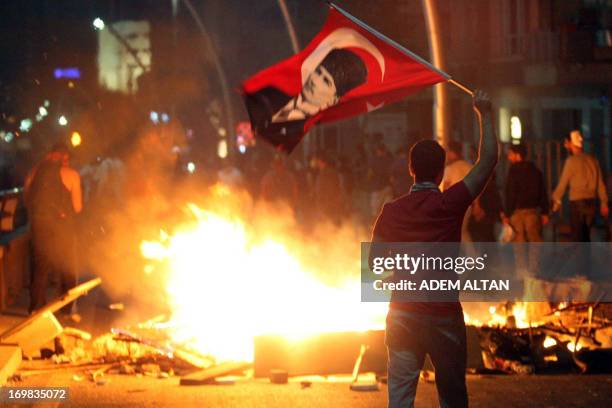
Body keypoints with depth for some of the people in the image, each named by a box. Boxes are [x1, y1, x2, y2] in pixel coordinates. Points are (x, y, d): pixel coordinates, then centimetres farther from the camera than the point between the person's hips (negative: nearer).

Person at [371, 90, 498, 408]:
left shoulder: (392, 211, -1)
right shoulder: (450, 204, -9)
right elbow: (488, 160, -5)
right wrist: (485, 114, 4)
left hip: (403, 315, 2)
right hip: (444, 315, -2)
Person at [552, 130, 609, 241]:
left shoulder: (572, 161, -10)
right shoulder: (592, 160, 7)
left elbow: (563, 183, -5)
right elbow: (600, 183, 10)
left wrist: (556, 201, 6)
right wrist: (604, 203, 17)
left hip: (577, 203, -6)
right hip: (592, 202, 6)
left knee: (577, 237, -3)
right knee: (585, 236, 15)